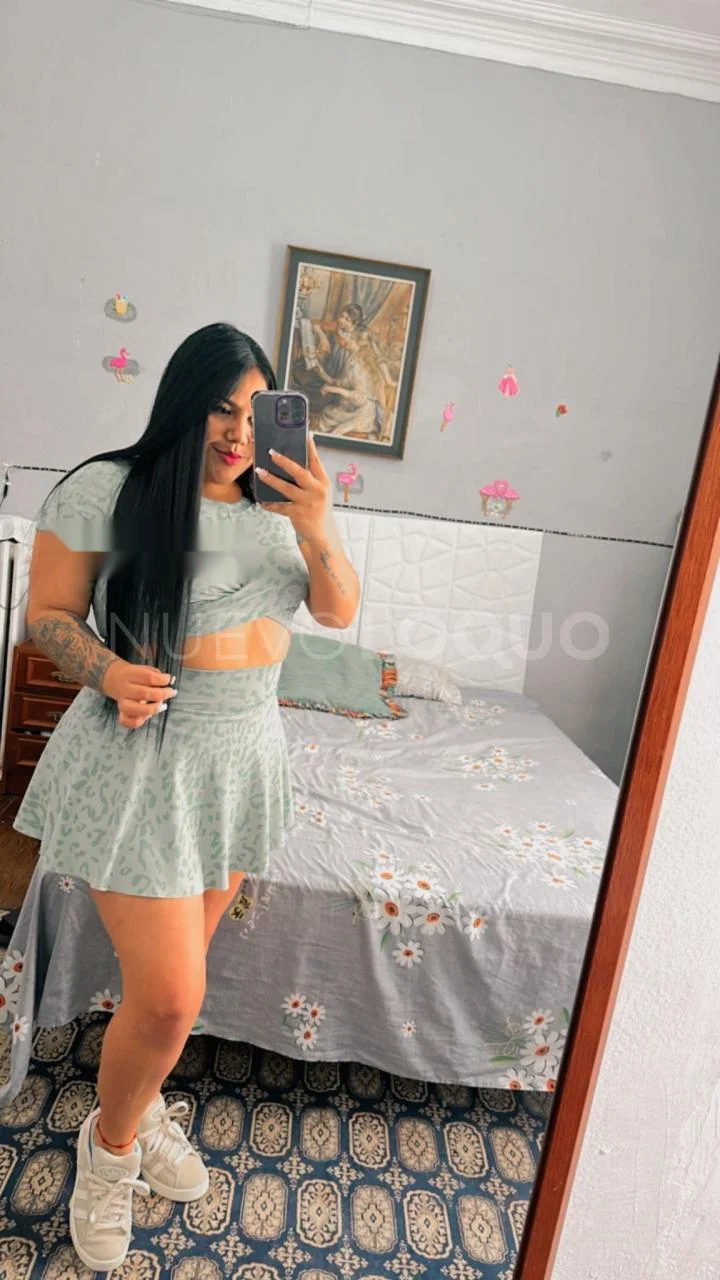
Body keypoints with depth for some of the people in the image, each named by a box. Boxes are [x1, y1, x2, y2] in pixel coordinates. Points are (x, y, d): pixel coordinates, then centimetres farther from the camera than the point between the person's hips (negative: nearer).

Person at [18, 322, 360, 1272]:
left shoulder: (278, 503, 4)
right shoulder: (107, 489, -10)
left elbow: (340, 610, -1)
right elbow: (50, 613, -5)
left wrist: (319, 531, -20)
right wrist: (108, 672, -24)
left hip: (247, 751, 5)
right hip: (147, 753, -5)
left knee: (177, 970, 19)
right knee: (168, 996, -2)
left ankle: (140, 1108, 48)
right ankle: (112, 1144, 32)